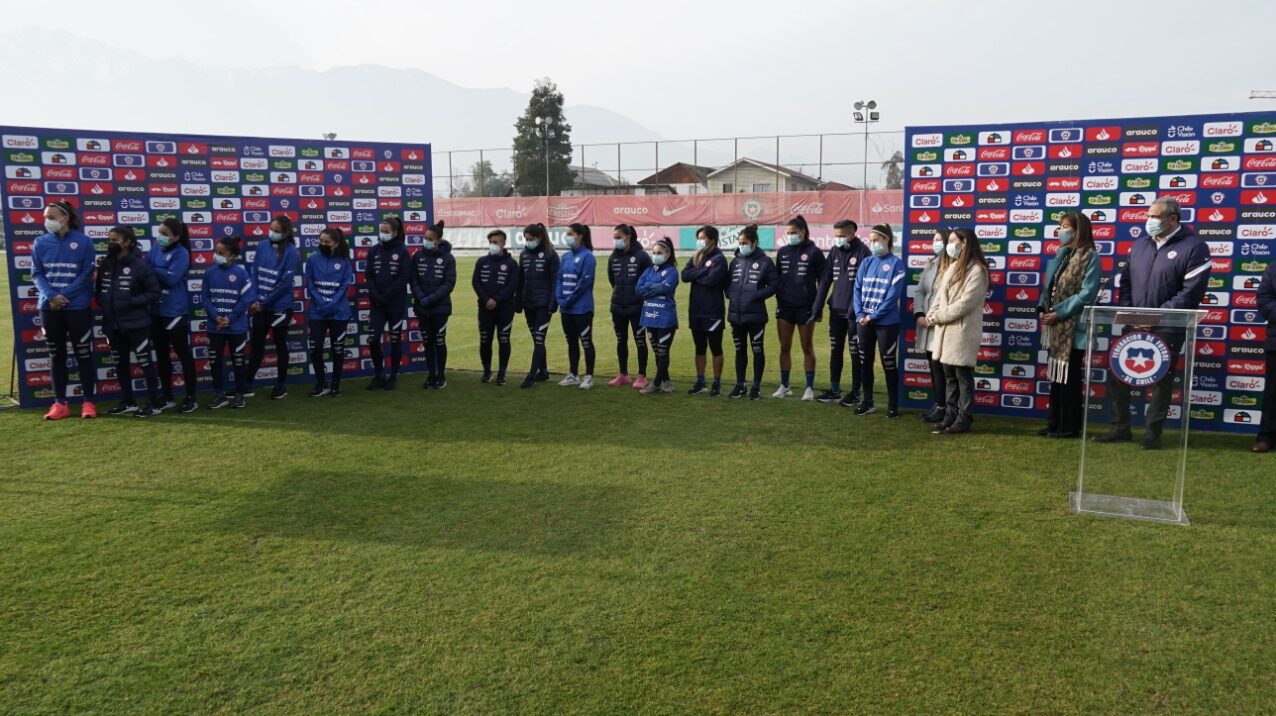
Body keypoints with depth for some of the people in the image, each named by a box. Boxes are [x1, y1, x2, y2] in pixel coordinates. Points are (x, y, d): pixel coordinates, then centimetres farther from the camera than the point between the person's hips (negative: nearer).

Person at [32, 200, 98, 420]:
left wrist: (64, 295, -13)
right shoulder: (40, 242, 3)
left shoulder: (83, 241, -4)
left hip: (78, 307, -3)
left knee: (83, 354, 2)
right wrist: (51, 296, -14)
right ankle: (60, 403, 15)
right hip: (49, 307, 3)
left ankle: (88, 402, 10)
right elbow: (36, 274, 3)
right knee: (56, 355, 8)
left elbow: (87, 273, -5)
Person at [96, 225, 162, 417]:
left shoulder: (140, 264, -11)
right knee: (121, 363, 14)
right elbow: (99, 290, 20)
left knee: (144, 362, -3)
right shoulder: (105, 265, 8)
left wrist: (131, 302, -18)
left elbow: (154, 292, -10)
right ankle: (128, 402, 25)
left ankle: (154, 403, 4)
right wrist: (103, 304, 1)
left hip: (137, 324, -7)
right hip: (113, 325, 7)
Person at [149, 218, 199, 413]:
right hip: (156, 311, 7)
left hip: (175, 312, -7)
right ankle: (167, 398, 22)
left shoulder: (181, 253, -11)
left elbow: (171, 278, -21)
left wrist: (150, 269, -16)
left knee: (183, 354, 3)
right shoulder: (156, 249, 7)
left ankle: (191, 398, 12)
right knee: (162, 356, 12)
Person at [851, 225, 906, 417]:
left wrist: (873, 316, -15)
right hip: (863, 322, 5)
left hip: (886, 323, -5)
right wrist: (860, 314, -8)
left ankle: (893, 405, 12)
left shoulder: (896, 264, -6)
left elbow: (893, 295, -13)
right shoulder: (866, 263, 9)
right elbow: (857, 289, 6)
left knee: (889, 364, 2)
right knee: (865, 362, 11)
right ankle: (867, 402, 22)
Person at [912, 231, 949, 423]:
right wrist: (919, 314, 0)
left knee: (939, 367, -4)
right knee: (933, 366, 12)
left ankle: (942, 407, 6)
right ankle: (938, 404, 21)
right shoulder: (930, 263, 16)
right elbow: (920, 291, 14)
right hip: (927, 325, 8)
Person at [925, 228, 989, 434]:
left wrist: (936, 316, -12)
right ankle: (951, 415, 19)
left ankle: (964, 419, 5)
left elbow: (964, 303, -17)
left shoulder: (977, 270, -11)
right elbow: (940, 295, 16)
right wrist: (931, 316, -2)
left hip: (962, 332, -8)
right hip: (945, 330, 8)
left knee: (963, 377, -1)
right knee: (949, 377, 12)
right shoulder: (951, 268, 18)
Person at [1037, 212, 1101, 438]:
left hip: (1072, 326, -8)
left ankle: (1070, 426, 9)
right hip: (1055, 326, 8)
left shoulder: (1089, 257, -9)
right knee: (1056, 377, 13)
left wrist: (1059, 312, -17)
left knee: (1070, 378, 0)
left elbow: (1087, 293, -17)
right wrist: (1043, 308, 0)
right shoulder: (1061, 255, 15)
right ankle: (1055, 423, 21)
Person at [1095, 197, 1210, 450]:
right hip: (1133, 325, 6)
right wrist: (1127, 312, -2)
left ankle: (1153, 434, 14)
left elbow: (1191, 293, -15)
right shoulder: (1141, 244, 11)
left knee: (1161, 381, 4)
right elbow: (1125, 280, 13)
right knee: (1116, 374, 7)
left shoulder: (1193, 247, -8)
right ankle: (1120, 428, 19)